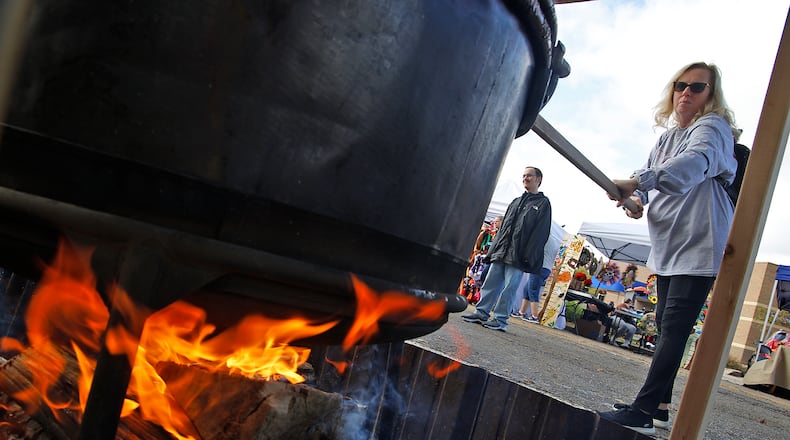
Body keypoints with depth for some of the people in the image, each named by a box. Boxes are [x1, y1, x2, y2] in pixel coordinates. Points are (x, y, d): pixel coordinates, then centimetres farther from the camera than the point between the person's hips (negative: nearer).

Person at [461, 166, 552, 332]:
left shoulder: (543, 203, 3)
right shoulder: (516, 202, 22)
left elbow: (541, 233, -6)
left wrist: (528, 256, -15)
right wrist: (494, 248, 13)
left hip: (518, 256, -6)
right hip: (501, 251, 6)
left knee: (509, 288, -5)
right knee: (490, 283, 5)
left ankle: (500, 320, 0)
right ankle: (482, 312, 12)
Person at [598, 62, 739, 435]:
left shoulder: (712, 128, -9)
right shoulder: (667, 136, 16)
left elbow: (694, 163, -31)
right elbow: (652, 179, 20)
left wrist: (636, 182, -44)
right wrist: (637, 199, -5)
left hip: (700, 245, -9)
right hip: (668, 247, 9)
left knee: (674, 327, -12)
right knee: (665, 324, 12)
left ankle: (643, 412, -14)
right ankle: (660, 407, 21)